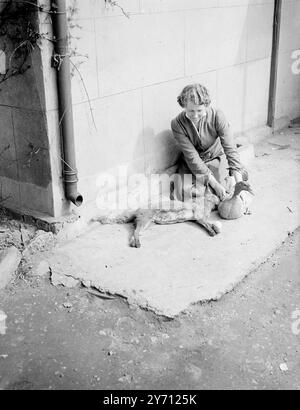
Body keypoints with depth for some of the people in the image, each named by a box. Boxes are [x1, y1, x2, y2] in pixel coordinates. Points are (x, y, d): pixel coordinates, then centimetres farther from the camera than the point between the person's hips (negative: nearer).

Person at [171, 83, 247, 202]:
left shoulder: (217, 116, -23)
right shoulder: (177, 124, -23)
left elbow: (231, 149, -26)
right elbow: (192, 157, -26)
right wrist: (215, 184, -33)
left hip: (216, 158, 0)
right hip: (191, 163, 0)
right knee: (185, 193, -23)